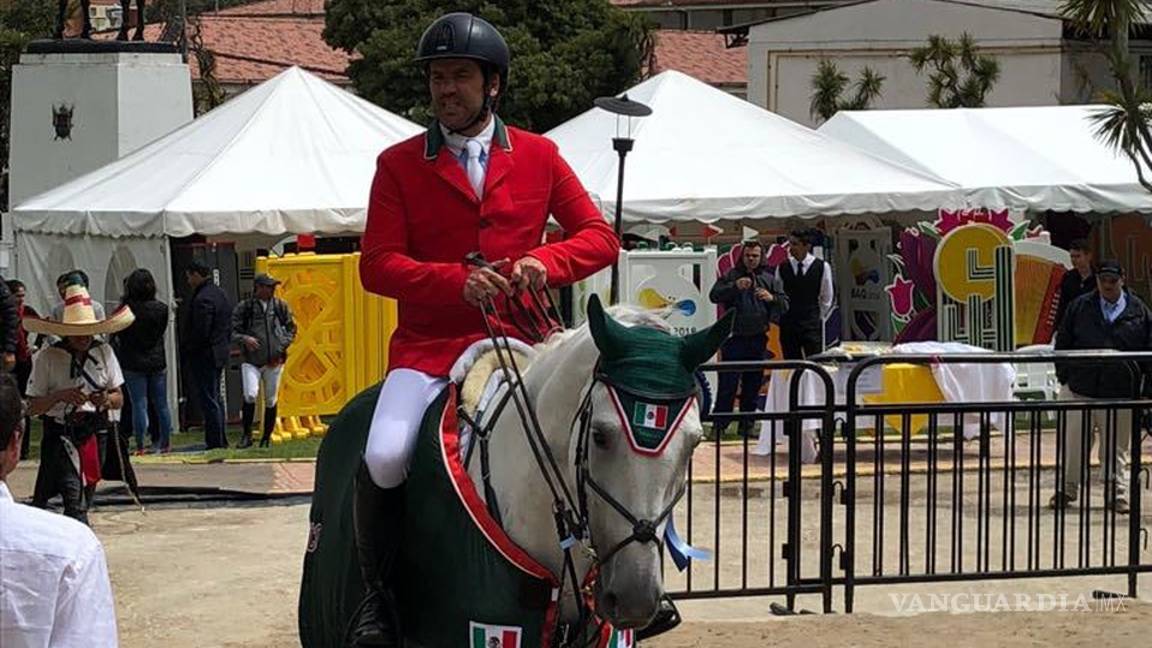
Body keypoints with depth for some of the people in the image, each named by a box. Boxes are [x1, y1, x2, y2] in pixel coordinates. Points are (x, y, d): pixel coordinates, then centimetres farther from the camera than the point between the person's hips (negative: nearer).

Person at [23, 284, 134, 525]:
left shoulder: (104, 352, 5)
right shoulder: (47, 358, -7)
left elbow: (119, 400, 10)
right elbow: (32, 407, -5)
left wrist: (107, 400, -13)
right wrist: (60, 396, -22)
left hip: (95, 433, 5)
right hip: (60, 435, -5)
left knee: (85, 497, 9)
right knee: (75, 499, -19)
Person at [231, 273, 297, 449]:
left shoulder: (281, 306, 7)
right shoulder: (244, 308, 0)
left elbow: (291, 328, 14)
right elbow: (232, 331, 2)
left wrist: (283, 346, -1)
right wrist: (244, 338, -19)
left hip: (274, 361, 3)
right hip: (251, 362, -3)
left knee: (271, 401, 7)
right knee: (250, 395, -19)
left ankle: (266, 438, 18)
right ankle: (247, 435, -7)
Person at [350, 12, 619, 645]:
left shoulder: (538, 156, 10)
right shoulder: (399, 164, 5)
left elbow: (600, 236, 10)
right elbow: (377, 265, -2)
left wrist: (545, 262, -11)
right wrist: (457, 280, -17)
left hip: (517, 339, 1)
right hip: (428, 345, -1)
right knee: (384, 458, -28)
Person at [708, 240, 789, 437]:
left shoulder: (770, 279, 11)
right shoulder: (731, 276, 5)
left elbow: (785, 304, 7)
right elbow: (714, 295, -6)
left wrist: (772, 298, -15)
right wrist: (735, 286, -20)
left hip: (758, 339, 3)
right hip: (734, 338, -3)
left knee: (753, 384, 7)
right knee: (728, 383, -8)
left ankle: (747, 425, 15)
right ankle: (720, 425, -7)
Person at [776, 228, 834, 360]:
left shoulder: (822, 267, -1)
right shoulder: (782, 268, 3)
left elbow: (826, 299, 8)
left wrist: (819, 318, 8)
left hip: (812, 325, -2)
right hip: (787, 324, 2)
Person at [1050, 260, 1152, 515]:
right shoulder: (1079, 307, 7)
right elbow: (1062, 343, 11)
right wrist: (1064, 376, 3)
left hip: (1120, 394, -1)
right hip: (1080, 389, 1)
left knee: (1116, 449, 6)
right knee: (1074, 446, 5)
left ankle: (1117, 494, 14)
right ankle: (1067, 489, 17)